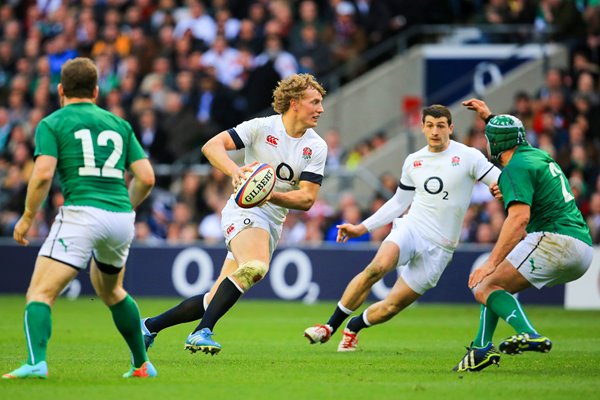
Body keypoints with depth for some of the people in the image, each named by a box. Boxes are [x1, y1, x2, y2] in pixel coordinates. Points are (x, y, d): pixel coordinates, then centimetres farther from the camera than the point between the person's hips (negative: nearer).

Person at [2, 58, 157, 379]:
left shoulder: (52, 124, 5)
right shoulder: (119, 124, 19)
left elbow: (43, 174, -10)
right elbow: (146, 178, 13)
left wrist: (27, 217, 2)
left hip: (81, 214, -5)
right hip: (122, 219, 5)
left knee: (40, 293, -7)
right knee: (110, 290, 30)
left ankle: (36, 362, -29)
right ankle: (142, 363, 33)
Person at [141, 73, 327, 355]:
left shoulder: (317, 147, 4)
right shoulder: (262, 127, -6)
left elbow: (307, 199, -2)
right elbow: (212, 146, -11)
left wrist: (271, 195, -20)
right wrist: (235, 171, -30)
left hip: (273, 223, 5)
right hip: (244, 211, -5)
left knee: (216, 299, 3)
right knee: (255, 267, -36)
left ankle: (150, 326, 19)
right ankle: (202, 332, -34)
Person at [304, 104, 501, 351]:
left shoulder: (468, 157, -3)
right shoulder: (413, 161, 12)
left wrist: (499, 187, -31)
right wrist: (362, 228, 19)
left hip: (439, 247, -2)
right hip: (409, 228, 2)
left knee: (391, 306, -5)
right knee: (378, 266, -30)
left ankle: (353, 328, 25)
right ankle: (330, 326, -22)